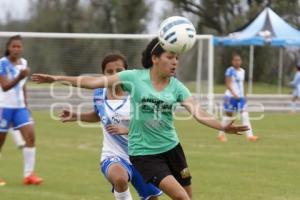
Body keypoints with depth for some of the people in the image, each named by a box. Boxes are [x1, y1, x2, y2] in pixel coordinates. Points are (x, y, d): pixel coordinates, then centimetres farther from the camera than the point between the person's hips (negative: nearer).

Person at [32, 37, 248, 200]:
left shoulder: (176, 87, -3)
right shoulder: (134, 77, -9)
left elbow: (199, 113, -14)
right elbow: (94, 82, -6)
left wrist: (223, 127, -33)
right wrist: (58, 78, -8)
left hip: (171, 147, 4)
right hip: (144, 152, -4)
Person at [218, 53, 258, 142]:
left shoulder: (242, 71, 12)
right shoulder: (230, 71, -10)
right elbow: (228, 84, -15)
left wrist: (243, 95, 19)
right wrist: (234, 94, -25)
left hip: (240, 97, 6)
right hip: (231, 96, -6)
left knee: (245, 115, -7)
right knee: (228, 115, 3)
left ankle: (249, 135, -14)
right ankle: (221, 134, 19)